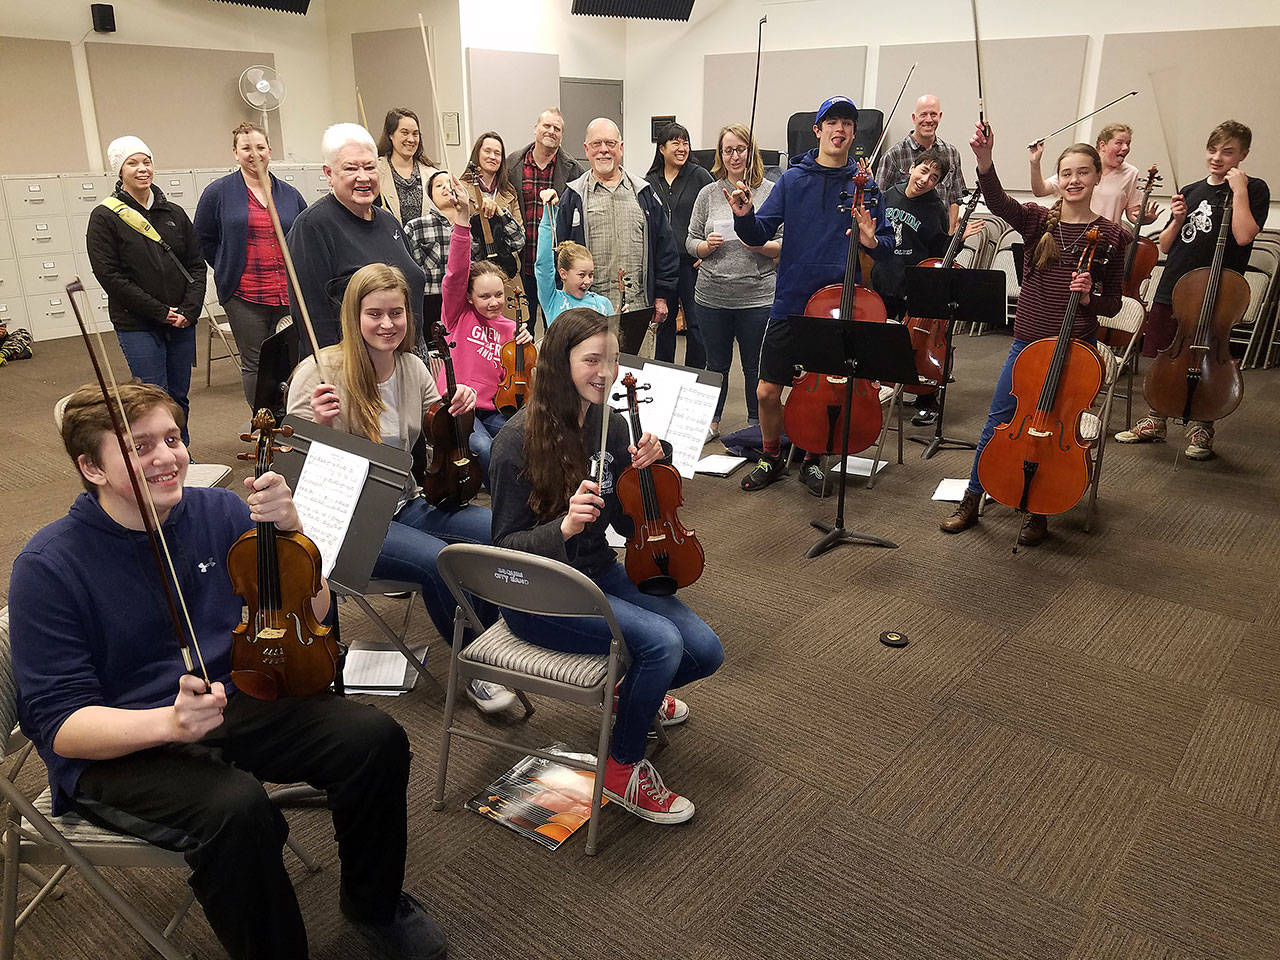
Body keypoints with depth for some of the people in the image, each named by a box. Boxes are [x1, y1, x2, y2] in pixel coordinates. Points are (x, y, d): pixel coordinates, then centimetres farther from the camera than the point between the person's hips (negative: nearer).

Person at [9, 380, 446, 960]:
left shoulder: (217, 511, -2)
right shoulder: (47, 568, -13)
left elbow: (311, 613, 0)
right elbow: (59, 723, -14)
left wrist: (289, 530, -18)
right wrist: (169, 722, -33)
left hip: (232, 702, 5)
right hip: (117, 749, -4)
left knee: (375, 738, -16)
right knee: (238, 809, -34)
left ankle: (373, 902, 12)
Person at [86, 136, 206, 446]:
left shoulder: (174, 213, 11)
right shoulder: (104, 217, -2)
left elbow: (196, 265, 9)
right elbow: (109, 275, -9)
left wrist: (190, 309, -6)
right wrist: (160, 311, -13)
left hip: (182, 322, 4)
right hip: (136, 325, -4)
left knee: (180, 397, 10)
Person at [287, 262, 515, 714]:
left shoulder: (413, 368, 4)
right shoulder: (320, 372, -13)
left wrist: (458, 413, -7)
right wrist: (320, 425, -31)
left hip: (405, 504, 6)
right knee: (440, 560, -31)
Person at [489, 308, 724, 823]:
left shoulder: (612, 424, 1)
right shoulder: (520, 440, -18)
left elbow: (628, 525, 6)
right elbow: (506, 546, -15)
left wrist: (641, 471, -13)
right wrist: (563, 526, -33)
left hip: (600, 573, 7)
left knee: (705, 651, -8)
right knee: (662, 640, -27)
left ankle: (634, 691, 26)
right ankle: (623, 769, -2)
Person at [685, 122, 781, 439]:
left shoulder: (771, 192, 0)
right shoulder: (708, 193, 7)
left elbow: (785, 244, -1)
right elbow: (690, 242, 10)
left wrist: (759, 244, -18)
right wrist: (706, 246, -10)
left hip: (757, 297, -2)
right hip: (712, 296, 2)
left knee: (755, 366, 8)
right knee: (717, 363, 15)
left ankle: (756, 425, 25)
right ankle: (711, 422, 30)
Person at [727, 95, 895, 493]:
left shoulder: (865, 186, 3)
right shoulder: (793, 180, 3)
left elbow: (887, 244, 6)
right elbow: (759, 235, -1)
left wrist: (872, 242, -15)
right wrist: (744, 216, -21)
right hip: (791, 304, 0)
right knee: (768, 391, 2)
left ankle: (812, 460, 32)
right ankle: (772, 458, 26)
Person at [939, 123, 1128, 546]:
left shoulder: (1111, 236, -1)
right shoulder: (1037, 220, 0)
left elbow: (1112, 305, 3)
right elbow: (998, 202, -23)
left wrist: (1090, 296, -20)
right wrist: (984, 160, -40)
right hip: (1028, 341, 1)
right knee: (998, 420, 7)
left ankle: (1038, 512, 22)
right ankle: (971, 500, 22)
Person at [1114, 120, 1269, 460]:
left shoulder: (1254, 190, -1)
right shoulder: (1190, 192, 13)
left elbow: (1243, 235, -19)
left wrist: (1238, 190, -14)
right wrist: (1177, 221, -3)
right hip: (1171, 290, 5)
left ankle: (1200, 429, 20)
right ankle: (1155, 421, 27)